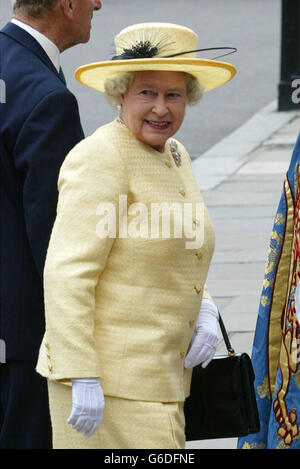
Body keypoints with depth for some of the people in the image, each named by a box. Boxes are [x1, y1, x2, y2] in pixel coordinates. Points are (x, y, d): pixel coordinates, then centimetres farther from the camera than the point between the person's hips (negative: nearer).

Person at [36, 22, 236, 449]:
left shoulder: (174, 157, 13)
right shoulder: (100, 159, -14)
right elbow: (67, 275, -20)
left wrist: (204, 311, 3)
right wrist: (82, 379, -24)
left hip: (159, 374, 9)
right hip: (109, 381, -9)